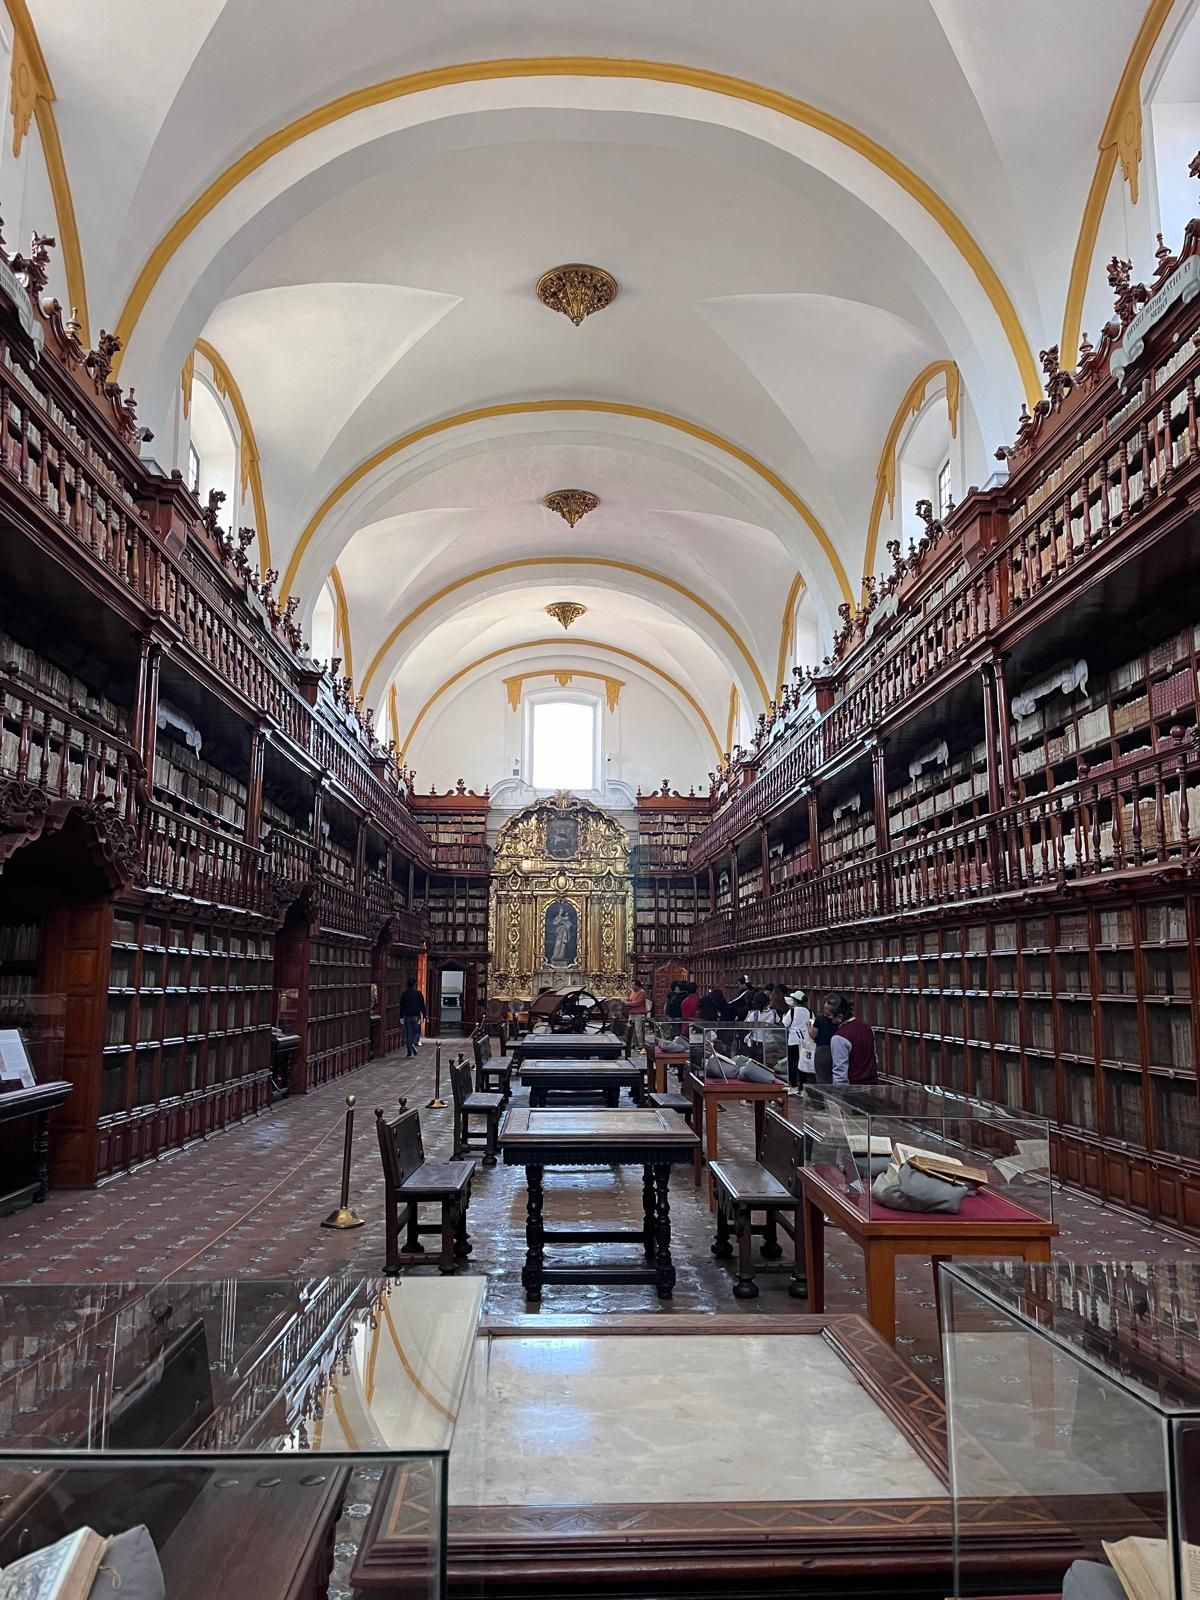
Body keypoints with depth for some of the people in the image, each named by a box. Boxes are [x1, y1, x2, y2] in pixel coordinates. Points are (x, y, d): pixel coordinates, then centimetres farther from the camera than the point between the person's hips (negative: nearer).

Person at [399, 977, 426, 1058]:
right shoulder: (418, 993, -3)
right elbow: (422, 1006, -4)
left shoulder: (404, 994, 4)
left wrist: (401, 1017, 12)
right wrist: (424, 1016, 0)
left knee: (408, 1033, 6)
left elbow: (401, 1006, 7)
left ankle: (409, 1052, 5)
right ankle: (414, 1044, -21)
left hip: (407, 1016, 2)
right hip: (416, 1016, -2)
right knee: (417, 1032, 7)